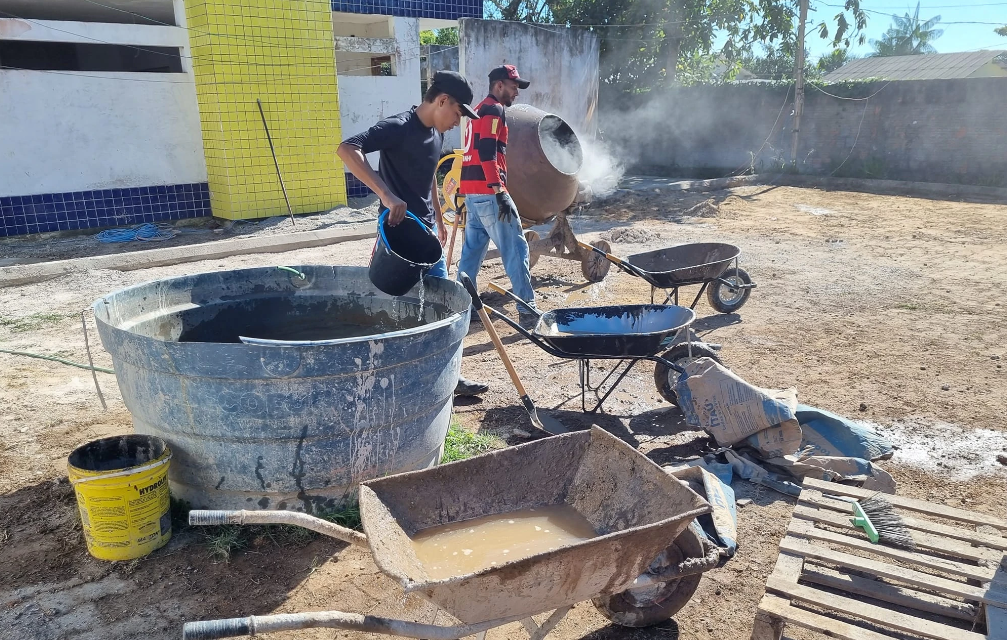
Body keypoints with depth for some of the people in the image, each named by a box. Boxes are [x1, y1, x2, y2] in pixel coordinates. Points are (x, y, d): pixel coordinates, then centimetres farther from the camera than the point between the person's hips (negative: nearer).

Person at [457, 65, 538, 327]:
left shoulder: (478, 110, 24)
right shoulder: (494, 110, -7)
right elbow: (487, 152, -20)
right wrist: (499, 192, -24)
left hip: (471, 191, 10)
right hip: (487, 191, -10)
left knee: (473, 249, 12)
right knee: (516, 248, -6)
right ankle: (528, 310, -5)